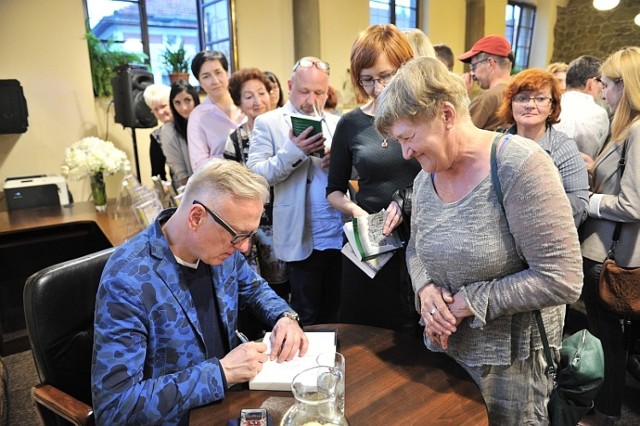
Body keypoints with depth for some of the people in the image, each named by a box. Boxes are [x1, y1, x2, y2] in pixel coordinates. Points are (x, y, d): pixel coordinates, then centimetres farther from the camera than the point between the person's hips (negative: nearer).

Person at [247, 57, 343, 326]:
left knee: (334, 314, 17)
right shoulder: (268, 123, -1)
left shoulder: (336, 123, 12)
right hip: (303, 239, -4)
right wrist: (293, 151, -24)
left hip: (342, 237, 4)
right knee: (306, 318, 9)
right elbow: (254, 175, -10)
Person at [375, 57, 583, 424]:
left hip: (509, 360, -6)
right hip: (444, 348, 6)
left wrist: (469, 301, -20)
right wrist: (425, 289, -9)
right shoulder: (426, 177, -1)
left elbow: (562, 279, -24)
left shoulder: (520, 166, -22)